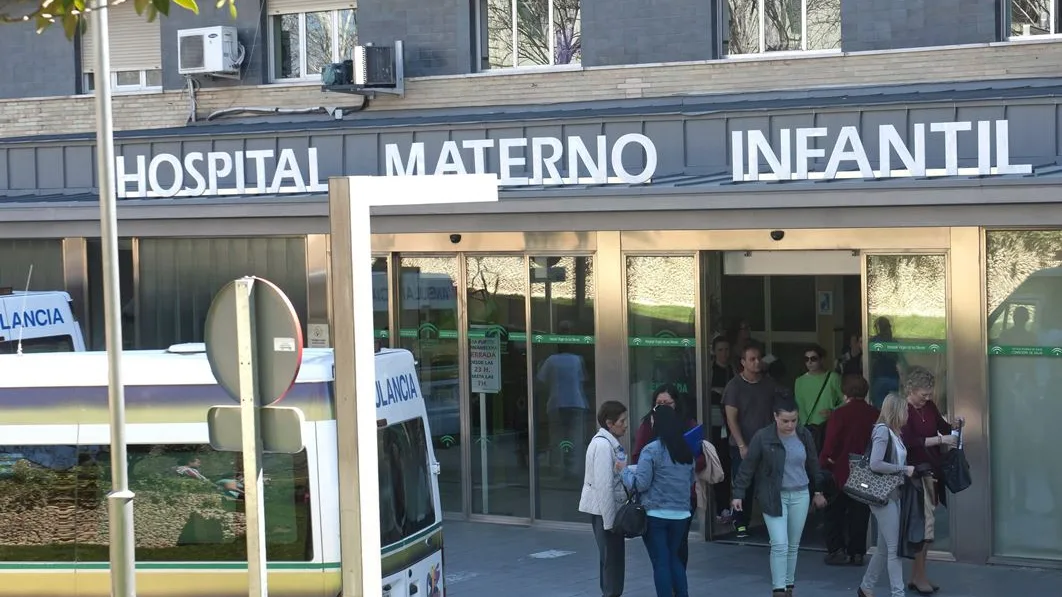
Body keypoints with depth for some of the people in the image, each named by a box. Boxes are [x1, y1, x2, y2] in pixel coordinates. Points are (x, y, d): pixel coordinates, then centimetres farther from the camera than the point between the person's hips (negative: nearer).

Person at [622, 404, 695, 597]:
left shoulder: (652, 450, -13)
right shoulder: (686, 450, 6)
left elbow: (641, 484, -13)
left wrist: (626, 471, 3)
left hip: (656, 514, -6)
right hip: (681, 514, 6)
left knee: (661, 561, 2)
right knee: (673, 558, 19)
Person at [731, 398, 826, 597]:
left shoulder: (804, 435, 0)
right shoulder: (763, 437, -12)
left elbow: (813, 464, 12)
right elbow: (748, 467, -7)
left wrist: (817, 491, 18)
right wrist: (739, 494, -9)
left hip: (800, 495, 4)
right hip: (774, 497, -4)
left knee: (794, 545, 10)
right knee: (780, 544, -12)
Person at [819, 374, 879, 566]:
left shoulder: (840, 414, -14)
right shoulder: (875, 414, -4)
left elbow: (831, 444, -13)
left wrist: (823, 462, 1)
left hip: (843, 471, -3)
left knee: (834, 512, 10)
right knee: (860, 512, 12)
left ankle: (837, 550, 3)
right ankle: (857, 552, 12)